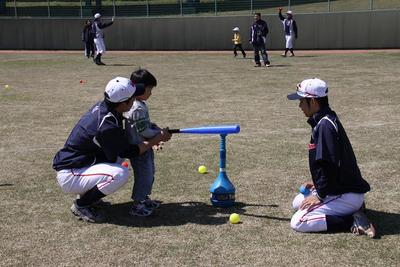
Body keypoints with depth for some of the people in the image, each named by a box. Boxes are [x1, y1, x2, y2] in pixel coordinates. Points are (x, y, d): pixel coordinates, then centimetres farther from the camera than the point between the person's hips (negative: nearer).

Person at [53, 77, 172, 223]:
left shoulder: (101, 106, -1)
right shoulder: (107, 126, -28)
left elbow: (121, 138, 14)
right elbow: (130, 152, -15)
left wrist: (150, 139, 5)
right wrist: (158, 139, -7)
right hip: (69, 176, -10)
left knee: (116, 153, 13)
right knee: (120, 174, -25)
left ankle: (86, 194, 16)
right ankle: (81, 205, -5)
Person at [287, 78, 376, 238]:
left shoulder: (324, 125, -21)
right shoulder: (324, 121, 12)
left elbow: (330, 165, -25)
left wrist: (320, 195, -16)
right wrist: (318, 184, 16)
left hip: (347, 194, -10)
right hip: (342, 187, 11)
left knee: (298, 222, -15)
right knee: (297, 203, 22)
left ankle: (353, 220, -13)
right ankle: (352, 207, 12)